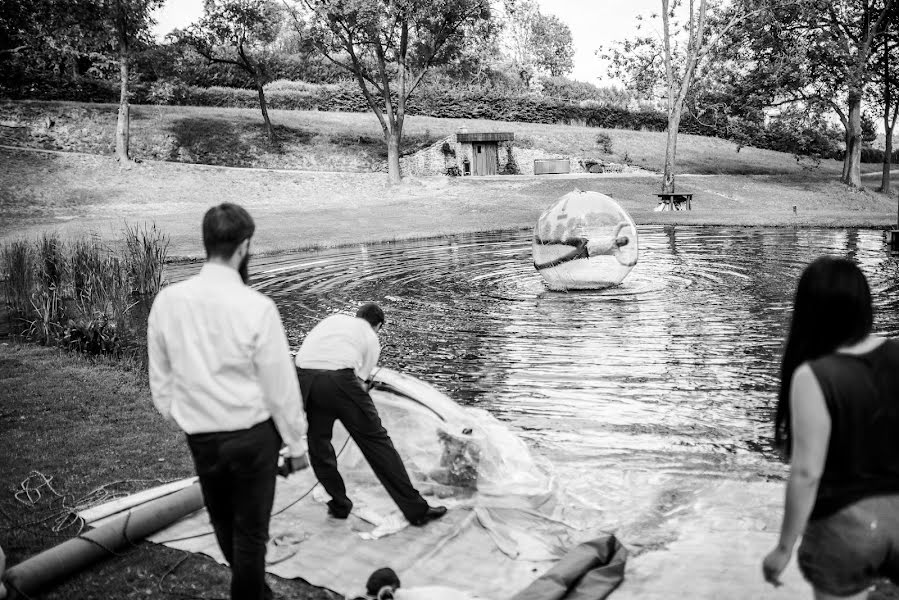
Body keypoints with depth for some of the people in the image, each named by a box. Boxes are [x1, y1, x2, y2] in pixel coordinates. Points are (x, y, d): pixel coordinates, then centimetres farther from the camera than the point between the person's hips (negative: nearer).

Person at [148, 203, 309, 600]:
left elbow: (160, 378, 3)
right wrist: (296, 443, -1)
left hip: (200, 437, 5)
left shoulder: (167, 301, -8)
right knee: (250, 530, 13)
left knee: (224, 525, 25)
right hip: (253, 434, -5)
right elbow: (281, 384, -14)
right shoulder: (256, 307, -20)